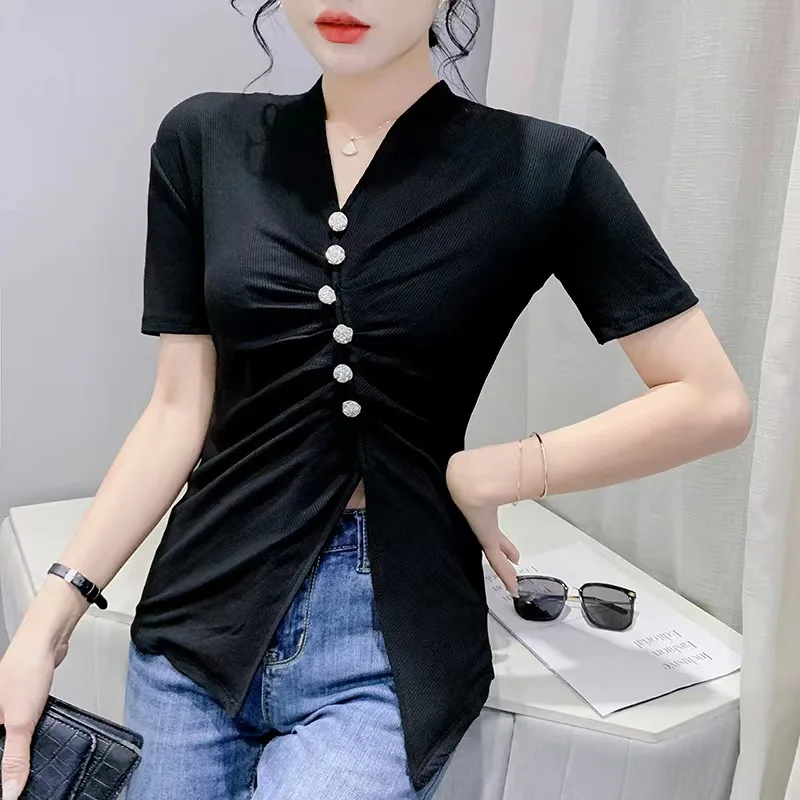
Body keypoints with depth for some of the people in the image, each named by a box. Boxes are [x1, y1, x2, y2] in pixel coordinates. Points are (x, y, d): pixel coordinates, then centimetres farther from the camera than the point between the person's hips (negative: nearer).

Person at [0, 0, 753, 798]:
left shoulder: (541, 166, -6)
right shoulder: (203, 141, 2)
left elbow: (712, 399, -4)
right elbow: (180, 408, 1)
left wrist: (485, 475, -9)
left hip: (393, 641, -2)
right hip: (205, 612, 4)